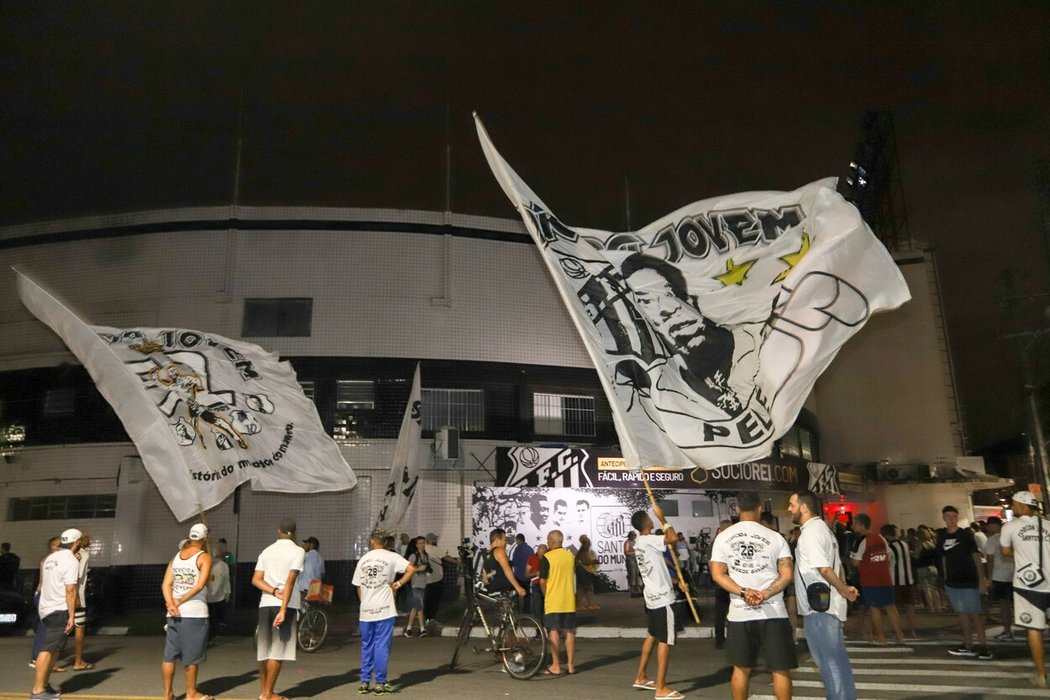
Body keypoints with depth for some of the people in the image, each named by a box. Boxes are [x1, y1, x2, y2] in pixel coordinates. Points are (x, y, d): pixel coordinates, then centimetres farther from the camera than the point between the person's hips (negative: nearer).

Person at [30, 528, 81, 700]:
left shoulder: (50, 558, 13)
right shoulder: (71, 561, -14)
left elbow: (44, 585, 21)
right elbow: (70, 590, -19)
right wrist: (71, 616, -16)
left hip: (45, 608, 9)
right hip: (59, 610, -9)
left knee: (54, 648, 17)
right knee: (48, 649, -9)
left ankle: (44, 685, 20)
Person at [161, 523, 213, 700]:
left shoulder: (176, 556, 13)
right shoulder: (204, 557, -5)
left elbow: (166, 584, 3)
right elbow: (200, 585, -17)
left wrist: (171, 604, -8)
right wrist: (180, 601, -9)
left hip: (174, 613, 6)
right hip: (195, 612, -5)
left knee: (169, 655, 11)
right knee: (192, 656, 5)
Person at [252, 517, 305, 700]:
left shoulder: (267, 551, 14)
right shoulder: (298, 551, -4)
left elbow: (256, 579, 3)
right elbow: (290, 581, -14)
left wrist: (274, 592, -7)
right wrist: (283, 609, -17)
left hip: (265, 604, 6)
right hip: (286, 605, -6)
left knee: (264, 649, 14)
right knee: (278, 650, 0)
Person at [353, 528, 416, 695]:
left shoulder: (363, 559, 8)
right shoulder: (391, 557, -3)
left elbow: (358, 587, 13)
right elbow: (411, 569, -15)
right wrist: (398, 584, -5)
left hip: (365, 611, 4)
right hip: (384, 609, -4)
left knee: (366, 646, 14)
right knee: (382, 646, 2)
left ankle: (364, 682, 18)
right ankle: (380, 683, 6)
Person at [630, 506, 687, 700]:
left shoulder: (640, 542, 11)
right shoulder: (648, 540, -19)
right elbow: (673, 538, -33)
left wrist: (678, 582, 15)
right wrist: (662, 518, -19)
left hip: (652, 595, 10)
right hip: (662, 597, -10)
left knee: (652, 636, 21)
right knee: (665, 641, -4)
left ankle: (640, 678, 28)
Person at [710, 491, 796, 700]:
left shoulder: (723, 537, 4)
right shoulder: (775, 537, 0)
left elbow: (717, 573, -2)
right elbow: (787, 575, -8)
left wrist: (743, 593, -11)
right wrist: (765, 594, -15)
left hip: (739, 613, 2)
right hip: (773, 612, -2)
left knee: (741, 668, 13)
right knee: (781, 668, 8)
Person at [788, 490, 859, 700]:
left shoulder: (810, 532, -16)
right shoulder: (821, 528, 15)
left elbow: (824, 569, -22)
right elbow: (835, 565, 15)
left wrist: (844, 590, -12)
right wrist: (843, 590, 9)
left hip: (818, 606, -10)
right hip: (826, 604, 10)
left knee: (829, 661, -1)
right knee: (836, 659, 16)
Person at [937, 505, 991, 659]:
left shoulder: (966, 534, -6)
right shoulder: (942, 537, 7)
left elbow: (976, 557, -8)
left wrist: (982, 579, -13)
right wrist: (945, 579, 10)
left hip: (969, 580, -5)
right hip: (952, 582, 5)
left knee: (974, 614, -5)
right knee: (962, 613, 12)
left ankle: (983, 647, 1)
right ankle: (967, 646, 19)